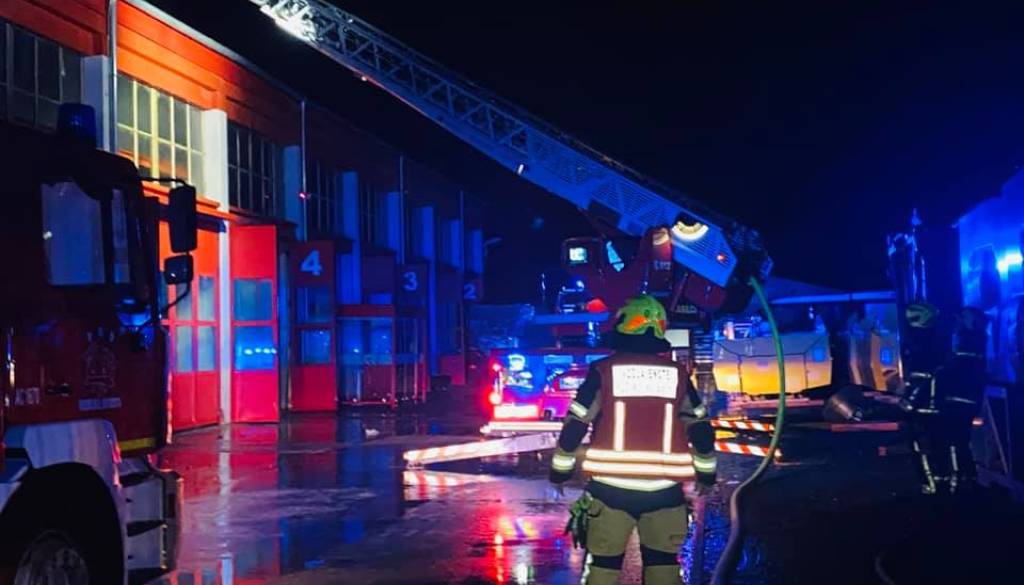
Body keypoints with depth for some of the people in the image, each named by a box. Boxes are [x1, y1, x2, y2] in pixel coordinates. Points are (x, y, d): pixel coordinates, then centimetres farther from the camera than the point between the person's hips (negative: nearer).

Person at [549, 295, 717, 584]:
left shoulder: (603, 371, -3)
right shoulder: (677, 375, 4)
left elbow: (574, 428, -2)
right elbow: (701, 432, 8)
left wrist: (560, 471, 11)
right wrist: (706, 474, 23)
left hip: (611, 489, -2)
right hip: (665, 492, 2)